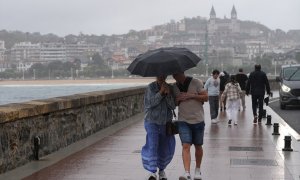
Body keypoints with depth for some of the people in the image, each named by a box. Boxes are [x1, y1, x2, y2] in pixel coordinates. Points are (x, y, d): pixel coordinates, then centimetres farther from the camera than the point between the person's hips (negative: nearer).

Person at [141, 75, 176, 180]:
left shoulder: (170, 88, 3)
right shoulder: (150, 87, -5)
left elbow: (173, 106, -3)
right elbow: (151, 103, -15)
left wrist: (168, 94, -19)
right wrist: (161, 92, -22)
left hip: (166, 122, 3)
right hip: (152, 121, -3)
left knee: (165, 148, 8)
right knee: (152, 145, -17)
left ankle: (161, 170, 28)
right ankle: (152, 171, -15)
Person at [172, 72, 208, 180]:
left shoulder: (196, 83, -5)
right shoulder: (175, 87, 7)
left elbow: (206, 98, -7)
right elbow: (174, 104, 15)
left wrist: (191, 95, -18)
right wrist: (177, 99, -8)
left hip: (198, 120, -2)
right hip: (183, 121, 2)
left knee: (198, 146, 11)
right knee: (186, 146, -13)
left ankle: (197, 170, 29)